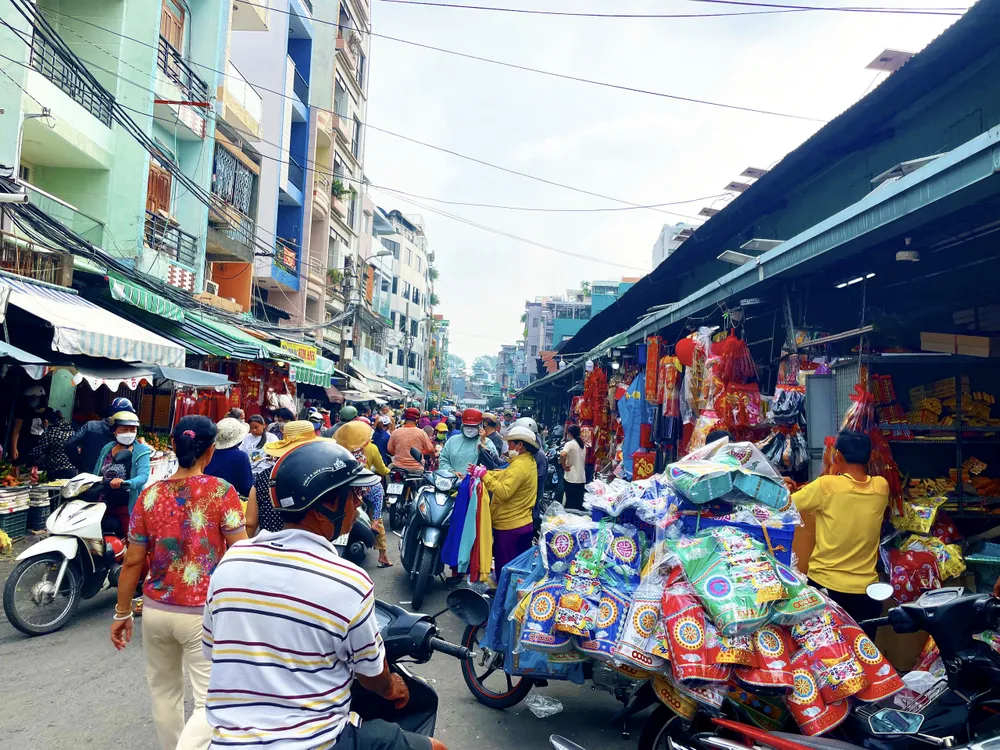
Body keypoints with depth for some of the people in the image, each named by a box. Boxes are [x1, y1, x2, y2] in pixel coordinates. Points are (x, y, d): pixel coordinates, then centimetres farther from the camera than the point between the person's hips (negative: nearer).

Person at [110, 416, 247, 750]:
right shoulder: (221, 491, -11)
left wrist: (122, 614, 13)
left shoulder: (150, 494, -1)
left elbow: (133, 562, 2)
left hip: (157, 610, 5)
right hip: (203, 613, -4)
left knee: (164, 691, 23)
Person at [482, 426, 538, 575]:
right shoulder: (528, 461, 11)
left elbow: (504, 492, -30)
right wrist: (483, 472, 1)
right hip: (524, 523, 10)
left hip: (509, 526, -10)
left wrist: (485, 476, -26)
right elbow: (506, 476, 10)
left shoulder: (519, 465, -22)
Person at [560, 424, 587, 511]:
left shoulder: (569, 444, -11)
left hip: (571, 478, -6)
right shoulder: (582, 445, 11)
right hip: (582, 479, 6)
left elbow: (563, 455, -29)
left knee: (570, 503, 1)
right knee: (579, 503, 13)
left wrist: (564, 466, -16)